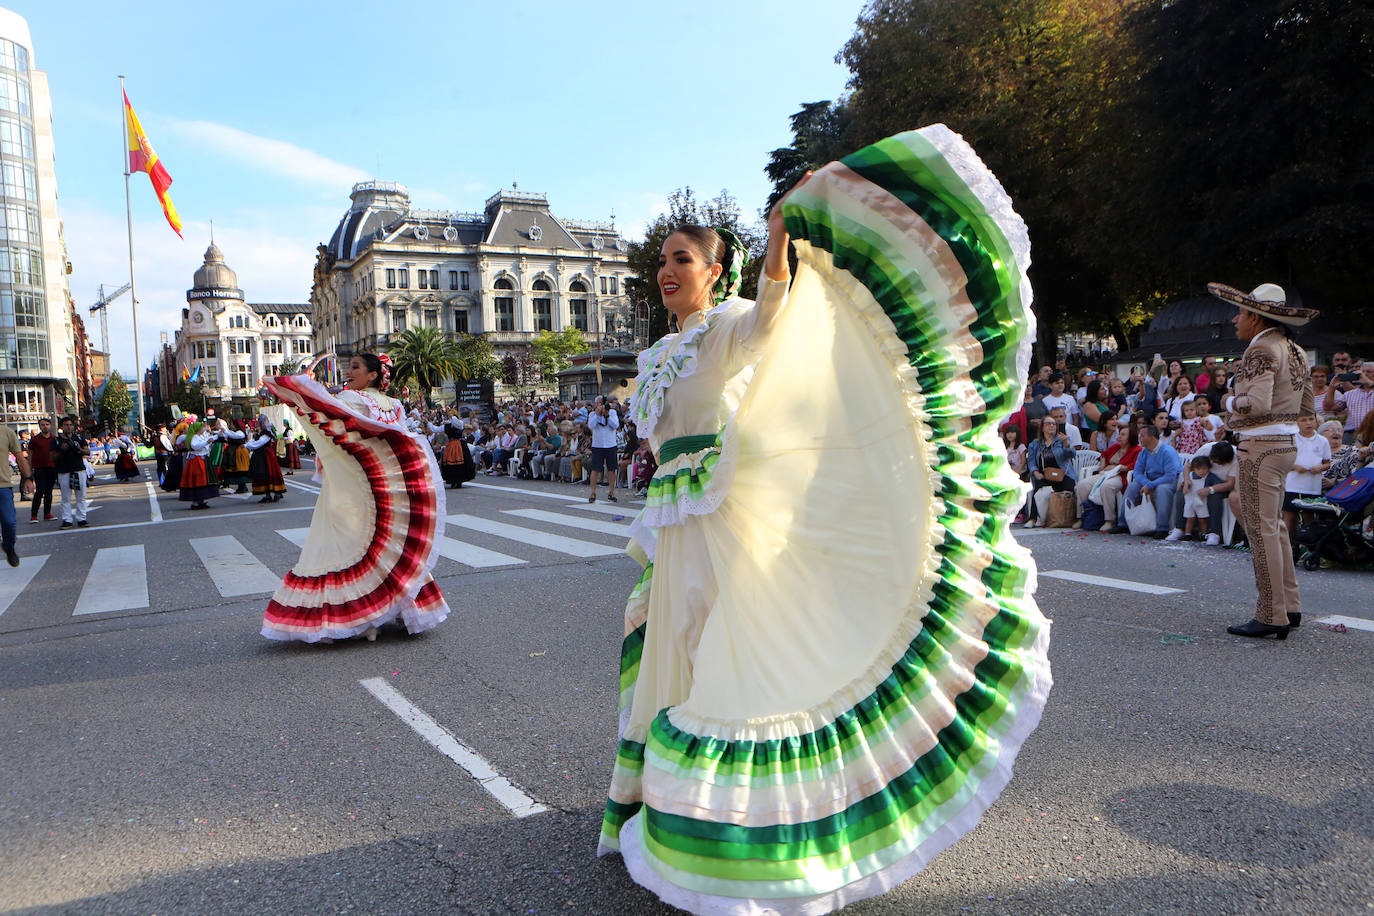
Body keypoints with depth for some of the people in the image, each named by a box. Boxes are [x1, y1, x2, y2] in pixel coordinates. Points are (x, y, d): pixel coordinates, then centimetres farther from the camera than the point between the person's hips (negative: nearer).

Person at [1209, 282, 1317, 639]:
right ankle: (1290, 606, 24)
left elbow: (1257, 403, -26)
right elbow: (1308, 407, 17)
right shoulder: (1294, 350, 14)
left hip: (1261, 446, -10)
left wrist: (1231, 402, -8)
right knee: (1275, 527, 17)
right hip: (1287, 442, 10)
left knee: (1261, 530, -5)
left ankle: (1272, 617, 0)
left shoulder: (1261, 349, -15)